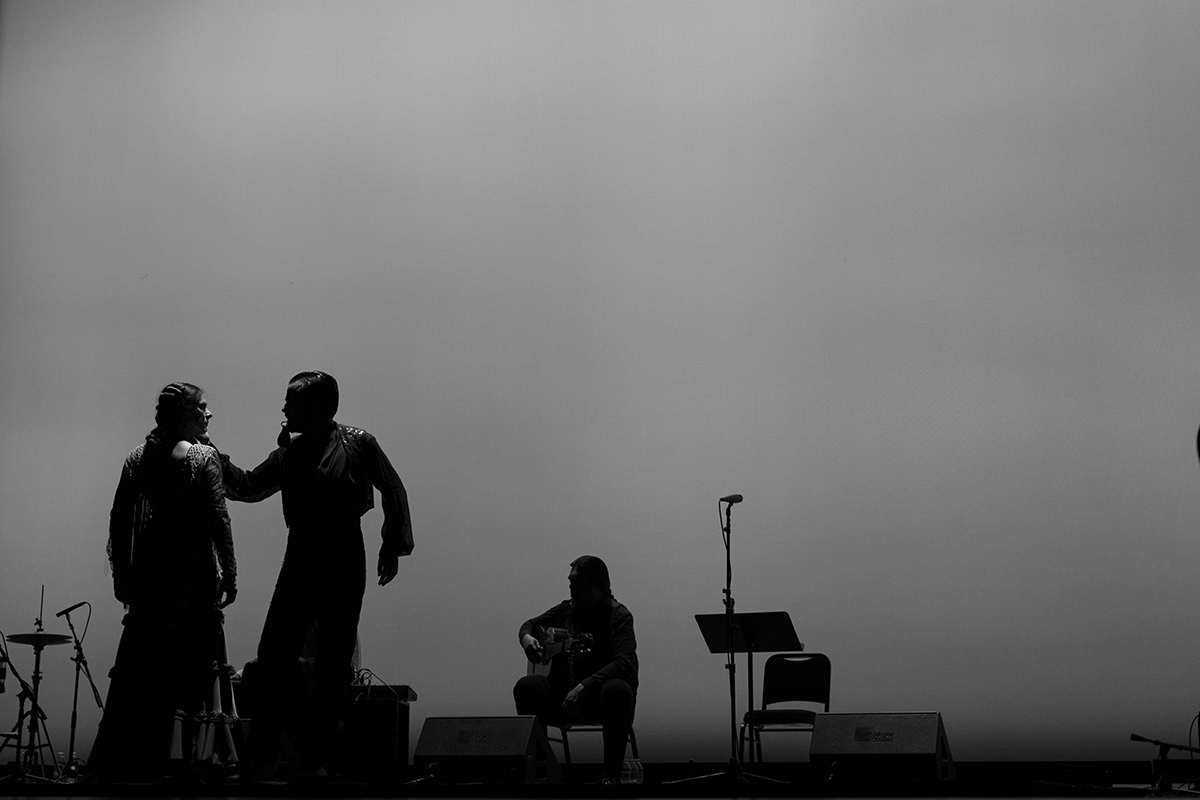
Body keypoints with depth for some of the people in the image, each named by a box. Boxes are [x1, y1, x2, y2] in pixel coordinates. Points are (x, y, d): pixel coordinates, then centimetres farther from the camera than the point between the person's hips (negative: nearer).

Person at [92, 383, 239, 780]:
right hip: (194, 581, -5)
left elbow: (119, 520, 6)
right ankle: (196, 752, 2)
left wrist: (122, 576, 12)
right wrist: (230, 575, -5)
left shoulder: (139, 457, 7)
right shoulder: (203, 457, -7)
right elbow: (218, 519, -10)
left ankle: (120, 761, 15)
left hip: (148, 579, 5)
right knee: (196, 669, 1)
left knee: (136, 672, 10)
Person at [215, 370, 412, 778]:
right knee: (273, 657, -3)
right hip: (299, 562, 4)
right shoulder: (289, 453, 9)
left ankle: (321, 759, 14)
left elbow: (393, 491, 1)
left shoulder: (358, 444, -4)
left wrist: (393, 547, 0)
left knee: (333, 665, 3)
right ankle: (262, 756, 6)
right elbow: (249, 486, 15)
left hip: (345, 565, -4)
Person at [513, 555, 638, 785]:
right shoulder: (566, 609, 8)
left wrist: (584, 686, -35)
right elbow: (531, 624, 25)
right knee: (526, 686, -22)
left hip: (600, 696, -4)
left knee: (618, 690, -38)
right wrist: (526, 637, -1)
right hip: (562, 692, 4)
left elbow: (624, 663, -23)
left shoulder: (618, 615, -8)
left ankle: (611, 774, -23)